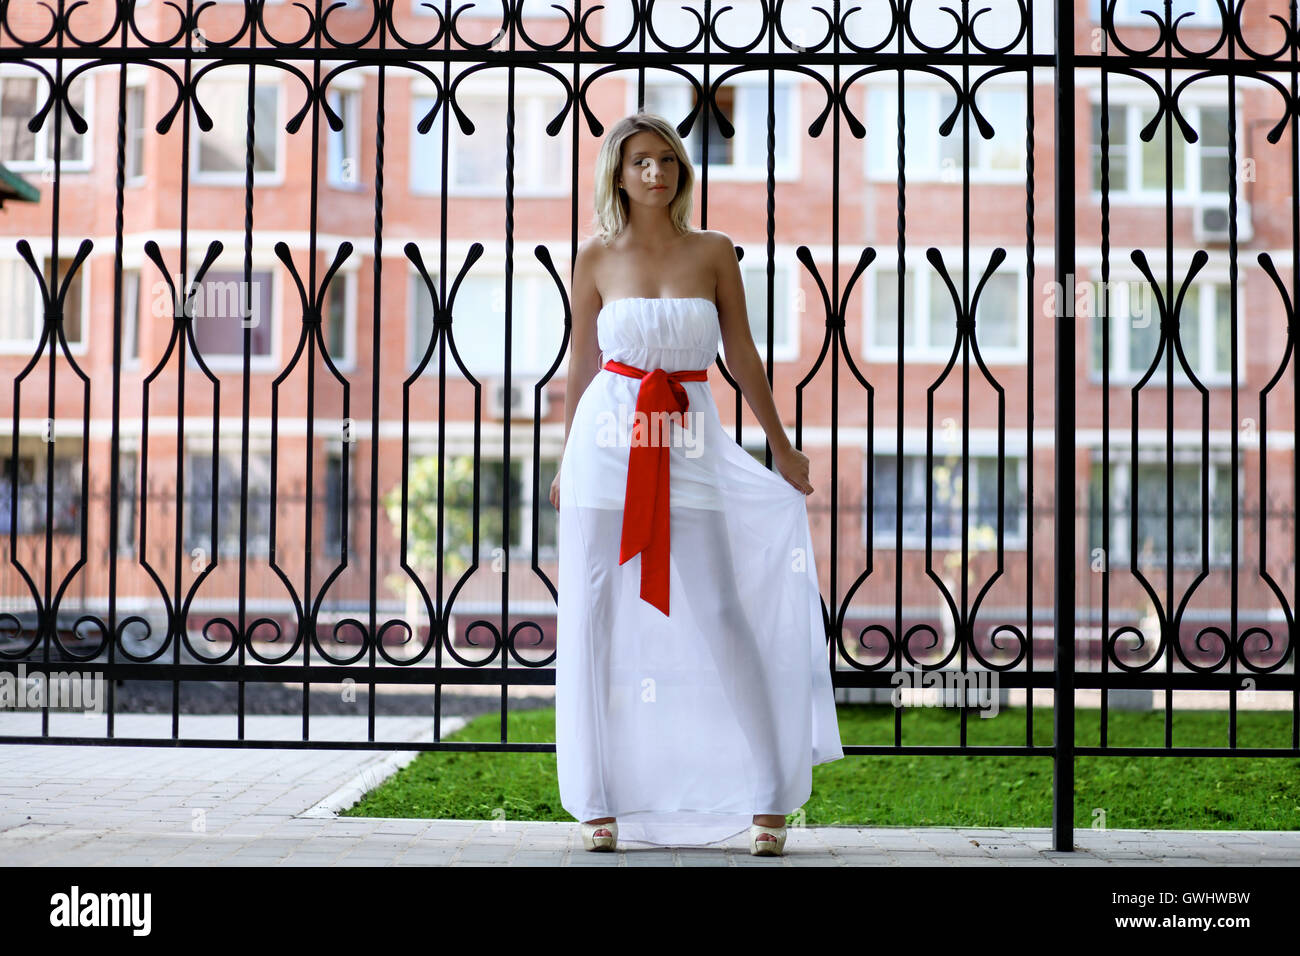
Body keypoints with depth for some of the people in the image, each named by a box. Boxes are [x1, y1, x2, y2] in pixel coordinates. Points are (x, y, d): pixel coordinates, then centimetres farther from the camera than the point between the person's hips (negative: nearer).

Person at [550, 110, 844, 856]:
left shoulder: (714, 252, 3)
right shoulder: (597, 258, 3)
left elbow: (743, 355, 9)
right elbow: (582, 359, 12)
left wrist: (782, 448, 14)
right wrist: (567, 459, 15)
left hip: (692, 446, 0)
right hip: (609, 439, 1)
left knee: (723, 619, -3)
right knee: (596, 623, 1)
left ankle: (768, 800, 6)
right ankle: (601, 803, 12)